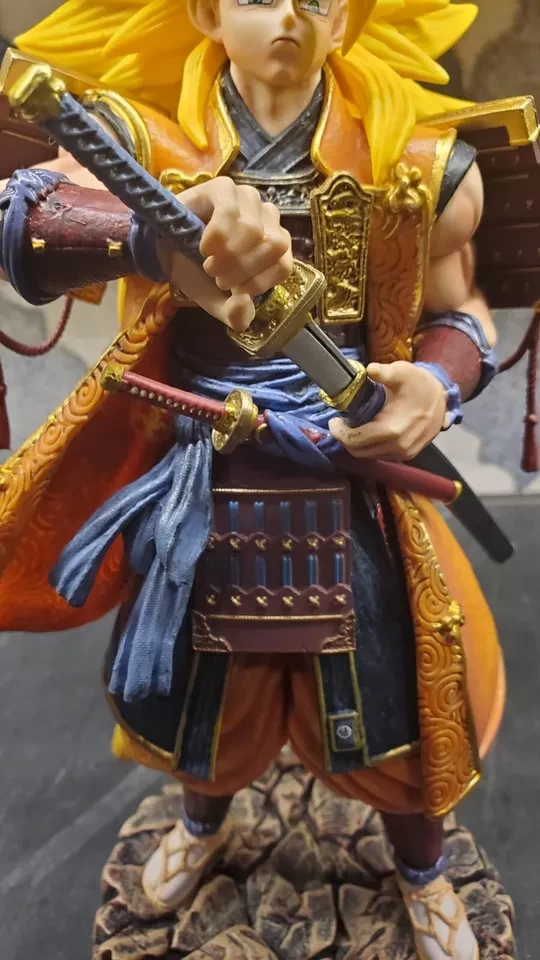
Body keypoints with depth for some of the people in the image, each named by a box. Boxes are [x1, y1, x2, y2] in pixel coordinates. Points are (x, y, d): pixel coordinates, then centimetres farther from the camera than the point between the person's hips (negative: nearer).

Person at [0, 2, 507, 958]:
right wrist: (155, 235, -47)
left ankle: (421, 874, 52)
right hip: (203, 495, 1)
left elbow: (457, 315, 7)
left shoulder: (411, 157, -2)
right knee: (199, 703, 22)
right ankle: (204, 822, 61)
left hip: (349, 500, 0)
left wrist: (438, 385, -17)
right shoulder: (142, 137, -5)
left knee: (392, 712, 15)